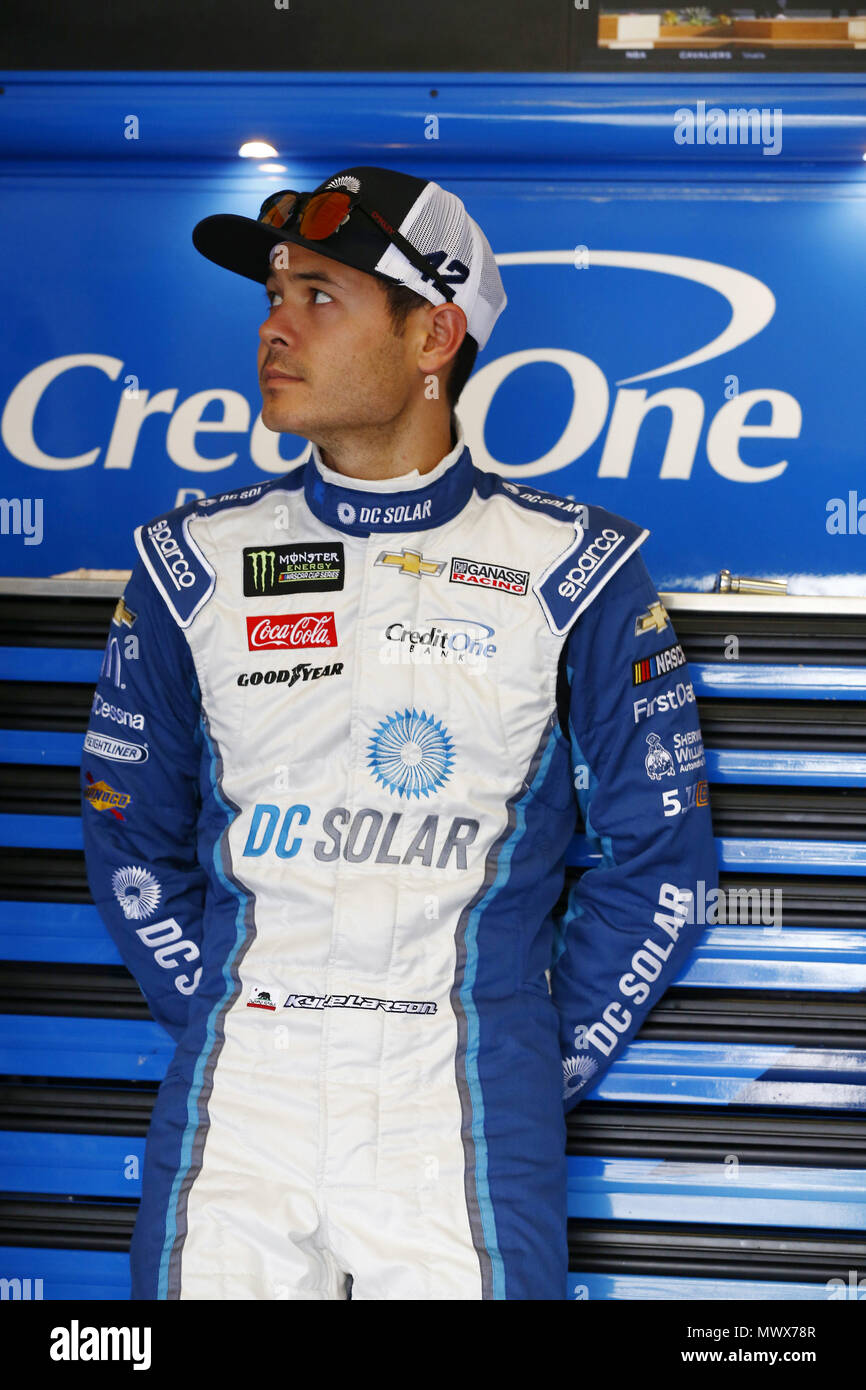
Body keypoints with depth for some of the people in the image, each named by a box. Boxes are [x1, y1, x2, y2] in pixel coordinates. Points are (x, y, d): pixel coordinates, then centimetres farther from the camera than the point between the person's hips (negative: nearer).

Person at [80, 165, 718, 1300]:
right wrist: (219, 1038, 5)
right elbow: (133, 835, 11)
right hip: (237, 1093, 2)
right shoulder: (195, 560, 5)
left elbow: (660, 853, 4)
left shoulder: (572, 570, -1)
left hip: (465, 1086, -1)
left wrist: (547, 1067, 1)